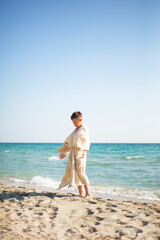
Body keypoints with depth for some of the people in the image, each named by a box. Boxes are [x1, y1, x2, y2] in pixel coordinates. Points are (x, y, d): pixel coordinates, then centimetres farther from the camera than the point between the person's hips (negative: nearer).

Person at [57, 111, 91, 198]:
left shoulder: (84, 129, -4)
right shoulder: (75, 130, 19)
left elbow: (86, 142, -17)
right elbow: (69, 142, 26)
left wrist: (83, 151, -31)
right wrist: (64, 153, 28)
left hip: (80, 155, -8)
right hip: (72, 154, 8)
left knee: (80, 173, -12)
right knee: (74, 174, 5)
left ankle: (88, 193, -8)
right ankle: (81, 193, 9)